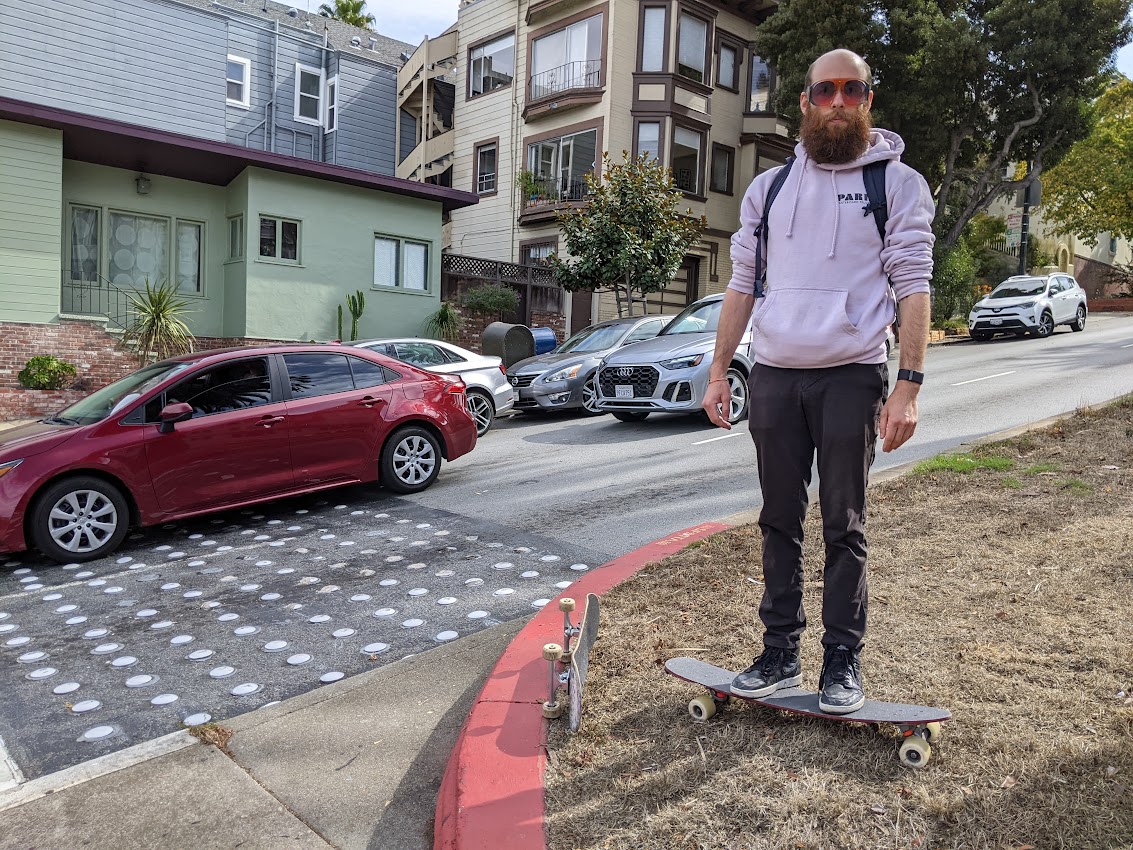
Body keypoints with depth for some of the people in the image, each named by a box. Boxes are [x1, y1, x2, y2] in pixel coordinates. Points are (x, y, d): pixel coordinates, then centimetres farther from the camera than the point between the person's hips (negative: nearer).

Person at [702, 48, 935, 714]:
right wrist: (719, 372, 6)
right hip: (774, 375, 3)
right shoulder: (769, 187, 15)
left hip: (851, 376, -3)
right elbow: (742, 284, 13)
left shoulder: (898, 183, 5)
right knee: (780, 521, 7)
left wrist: (909, 384, -13)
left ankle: (844, 661, 15)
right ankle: (781, 654, 17)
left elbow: (914, 289, -2)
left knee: (844, 525, 3)